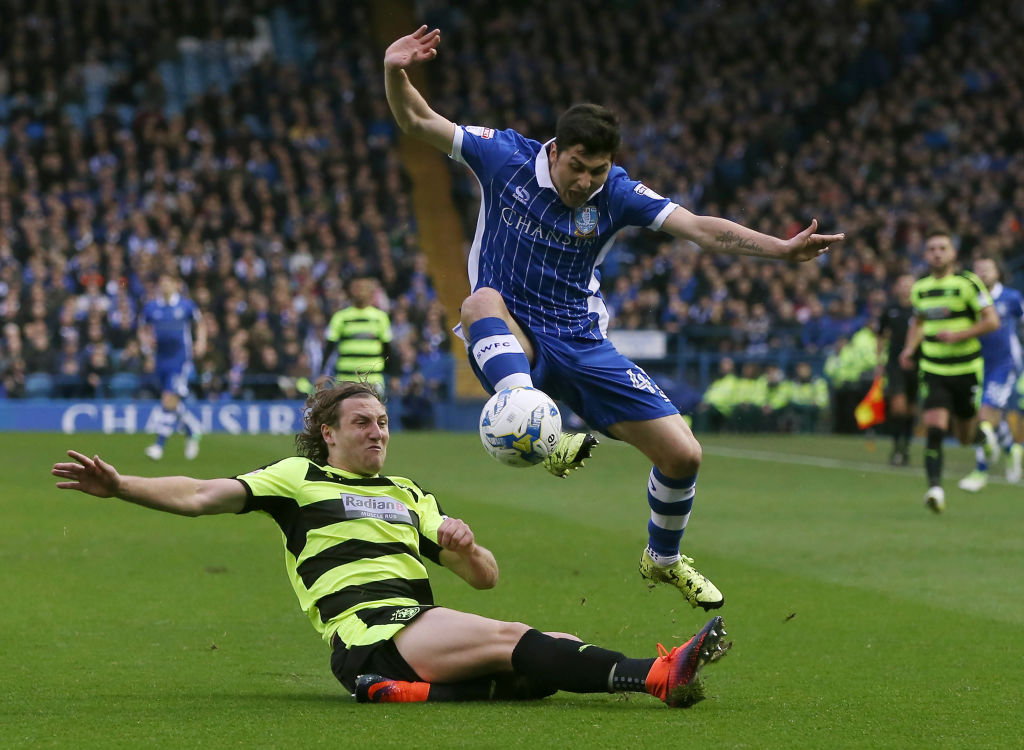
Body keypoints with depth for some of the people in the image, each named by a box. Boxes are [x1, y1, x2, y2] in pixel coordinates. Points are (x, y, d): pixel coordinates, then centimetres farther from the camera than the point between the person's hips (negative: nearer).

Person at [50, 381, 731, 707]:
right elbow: (200, 496, 8)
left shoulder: (410, 495, 30)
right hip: (369, 638, -8)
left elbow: (486, 578, 26)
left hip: (425, 632, 8)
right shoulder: (299, 480, 16)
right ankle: (658, 675, -45)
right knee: (515, 640, -30)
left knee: (555, 654, -20)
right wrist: (119, 487, -6)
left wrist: (463, 546, 2)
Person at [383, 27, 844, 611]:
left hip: (580, 345, 2)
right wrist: (396, 74, -26)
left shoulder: (617, 194, -5)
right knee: (483, 302, -39)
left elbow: (702, 229, -13)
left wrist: (782, 249, -27)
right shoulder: (506, 157, -7)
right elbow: (417, 121, -5)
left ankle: (664, 560, 24)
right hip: (511, 343, -2)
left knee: (683, 455, -6)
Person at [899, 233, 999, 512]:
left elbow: (992, 321, -9)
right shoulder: (920, 288, 7)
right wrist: (910, 348, 7)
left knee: (966, 438, 9)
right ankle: (935, 487, -22)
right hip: (933, 371, 2)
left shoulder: (968, 283, -7)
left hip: (966, 369, -2)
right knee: (934, 429, -17)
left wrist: (958, 335, -21)